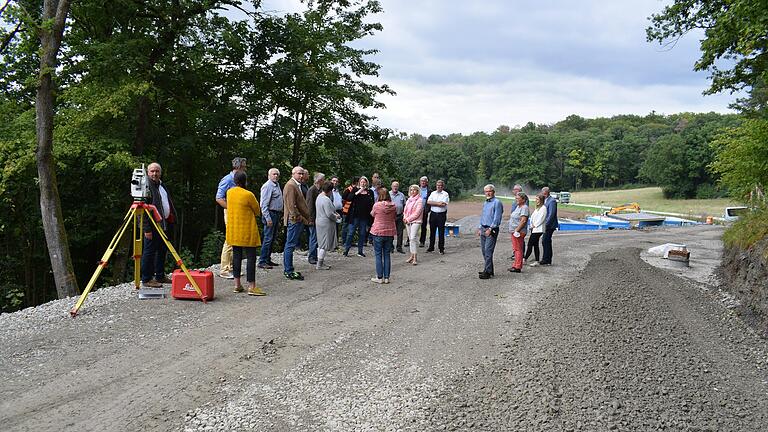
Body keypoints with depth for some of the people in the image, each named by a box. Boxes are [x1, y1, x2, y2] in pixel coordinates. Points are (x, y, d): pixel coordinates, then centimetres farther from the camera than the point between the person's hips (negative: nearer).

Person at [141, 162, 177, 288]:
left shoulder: (162, 185, 15)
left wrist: (171, 219, 17)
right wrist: (147, 228, -22)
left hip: (164, 224, 9)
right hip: (153, 226, -9)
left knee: (162, 251, 15)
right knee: (149, 252, -3)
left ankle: (160, 276, 25)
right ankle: (146, 279, 4)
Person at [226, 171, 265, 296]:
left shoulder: (229, 192, 3)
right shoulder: (248, 195, -16)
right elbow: (258, 211, -5)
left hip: (233, 231, 7)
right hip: (247, 231, -6)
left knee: (236, 256, 12)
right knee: (251, 257, -2)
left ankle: (237, 284, 15)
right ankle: (251, 286, -4)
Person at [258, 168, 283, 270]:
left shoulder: (277, 185, 16)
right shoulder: (267, 186, -13)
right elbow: (264, 204, -18)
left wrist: (280, 215, 19)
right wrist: (268, 218, -23)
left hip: (277, 214, 9)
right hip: (270, 214, -9)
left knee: (272, 238, 12)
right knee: (268, 238, -10)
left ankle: (268, 260, 19)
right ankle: (262, 262, -7)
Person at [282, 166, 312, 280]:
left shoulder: (297, 185, 20)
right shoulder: (290, 185, -12)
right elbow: (291, 205, -20)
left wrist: (306, 219, 18)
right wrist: (299, 218, -19)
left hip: (298, 220, 10)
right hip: (294, 220, -10)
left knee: (290, 245, 13)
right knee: (290, 245, -6)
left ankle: (288, 270, 19)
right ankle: (289, 271, -3)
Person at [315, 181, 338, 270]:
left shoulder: (319, 197, 9)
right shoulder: (326, 199, -22)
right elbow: (329, 214, -24)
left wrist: (334, 213, 11)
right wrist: (336, 217, -5)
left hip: (319, 222, 10)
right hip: (326, 224, -10)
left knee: (321, 244, 17)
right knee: (324, 245, -2)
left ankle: (320, 262, 24)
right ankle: (319, 265, 3)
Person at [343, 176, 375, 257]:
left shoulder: (370, 192, 8)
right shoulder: (355, 190, 3)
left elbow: (372, 205, 11)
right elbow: (348, 198, -11)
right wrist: (358, 192, -16)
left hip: (364, 216, 2)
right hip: (354, 215, -2)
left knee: (362, 234, 7)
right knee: (350, 233, -2)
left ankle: (360, 251, 16)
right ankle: (346, 250, 7)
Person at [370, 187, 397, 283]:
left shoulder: (377, 205, -14)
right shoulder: (393, 206, -4)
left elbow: (372, 214, 5)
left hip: (378, 233, -3)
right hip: (390, 233, 3)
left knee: (378, 255, 5)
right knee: (387, 255, 10)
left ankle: (380, 277, 6)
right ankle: (386, 277, 12)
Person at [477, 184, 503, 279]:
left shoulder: (497, 202, -9)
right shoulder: (485, 203, 18)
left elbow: (497, 218, -15)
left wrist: (490, 229, -19)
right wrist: (479, 228, 18)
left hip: (492, 230, -8)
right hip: (483, 229, 8)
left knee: (488, 251, -11)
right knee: (484, 250, 10)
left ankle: (488, 272, -10)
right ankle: (487, 269, 19)